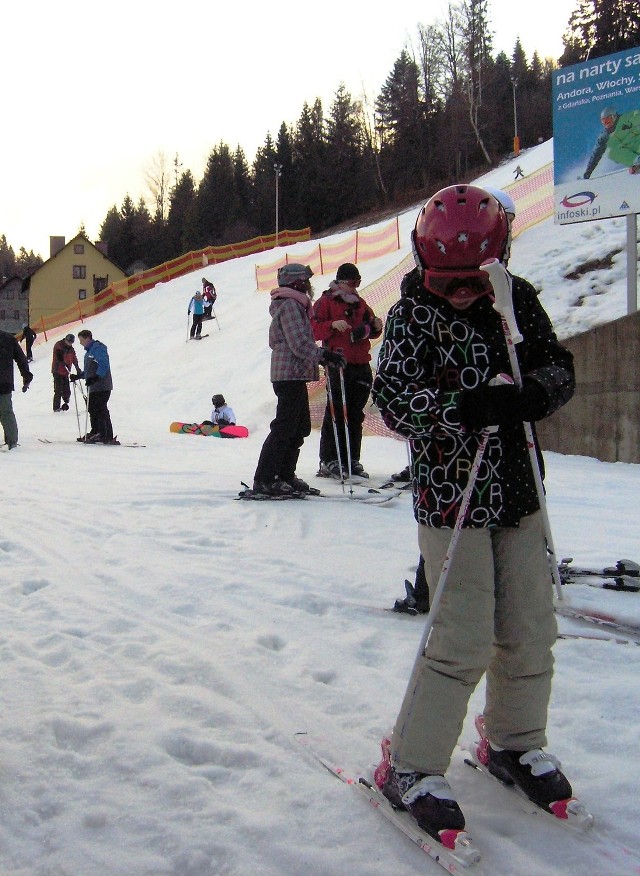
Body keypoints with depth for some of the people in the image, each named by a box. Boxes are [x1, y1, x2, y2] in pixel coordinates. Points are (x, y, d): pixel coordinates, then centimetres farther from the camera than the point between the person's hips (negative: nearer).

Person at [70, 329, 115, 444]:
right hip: (93, 387, 10)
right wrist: (78, 376, 22)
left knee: (100, 410, -13)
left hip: (101, 387, -10)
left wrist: (95, 377, -33)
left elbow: (104, 365, -23)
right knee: (92, 409, 14)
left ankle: (107, 437, -14)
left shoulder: (98, 348, -11)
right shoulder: (89, 350, 21)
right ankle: (95, 432, 24)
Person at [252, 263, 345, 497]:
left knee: (300, 427, 14)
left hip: (296, 375, 11)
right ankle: (264, 479, -7)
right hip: (291, 374, -11)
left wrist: (320, 356, 17)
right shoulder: (290, 305, -12)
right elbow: (300, 344, -19)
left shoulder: (295, 305, 21)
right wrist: (324, 354, -20)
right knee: (284, 427, -9)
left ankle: (285, 475, 21)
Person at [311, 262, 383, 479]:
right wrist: (332, 325, -22)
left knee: (356, 415, 7)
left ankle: (352, 460, 13)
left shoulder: (360, 304, 20)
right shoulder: (326, 302, 3)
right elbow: (314, 329, -6)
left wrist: (376, 327, 4)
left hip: (361, 365, 6)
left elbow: (370, 332, 26)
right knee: (336, 413, -8)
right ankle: (329, 461, -5)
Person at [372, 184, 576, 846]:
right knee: (463, 643, -7)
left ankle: (515, 744, 33)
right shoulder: (413, 313, -8)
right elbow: (391, 395, -18)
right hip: (450, 497, -5)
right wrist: (462, 407, -33)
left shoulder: (517, 299, 4)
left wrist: (534, 393, -18)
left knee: (530, 632, 11)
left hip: (519, 493, 5)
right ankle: (410, 769, 8)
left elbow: (560, 366, 5)